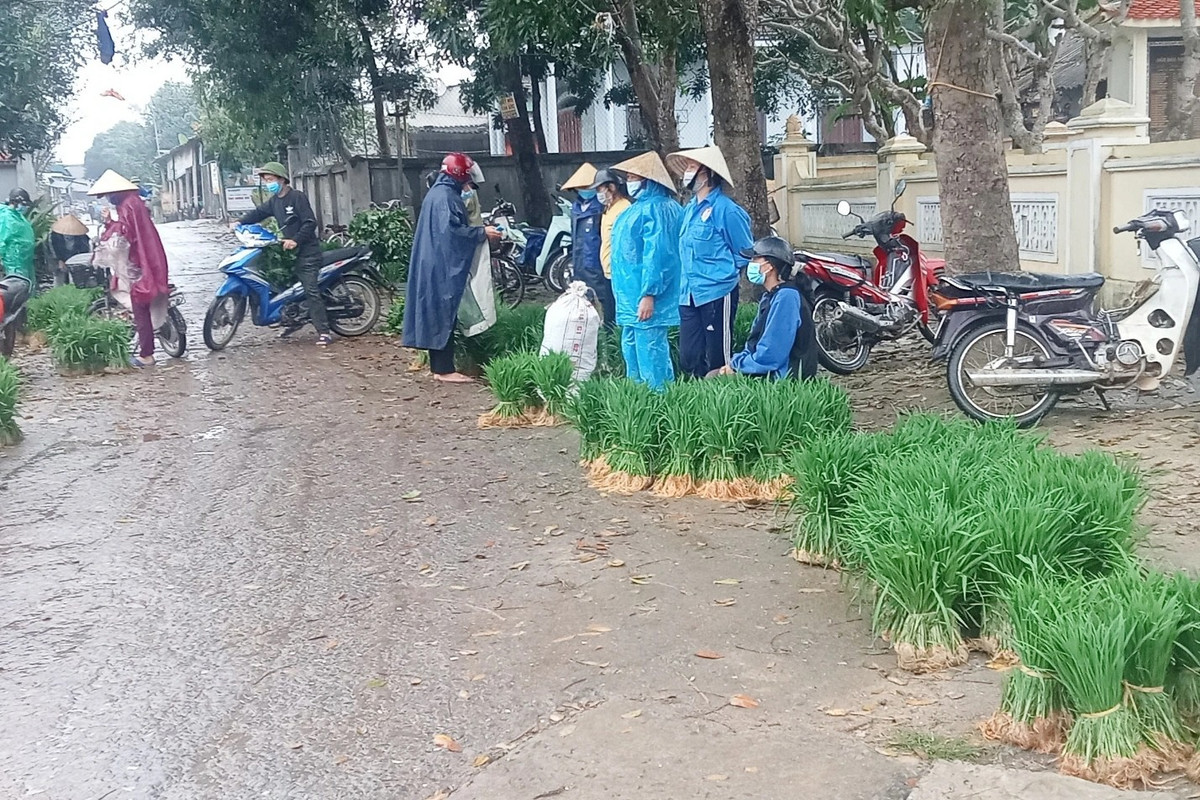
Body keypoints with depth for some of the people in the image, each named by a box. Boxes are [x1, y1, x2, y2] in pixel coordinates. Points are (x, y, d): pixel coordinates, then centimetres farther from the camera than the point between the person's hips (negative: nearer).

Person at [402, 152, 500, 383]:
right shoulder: (446, 196, -15)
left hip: (433, 264, 11)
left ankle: (438, 365, 16)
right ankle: (444, 369, -6)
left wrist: (478, 229, 18)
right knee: (446, 315, -8)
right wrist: (482, 232, -18)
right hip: (444, 266, -11)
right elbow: (452, 230, -24)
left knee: (437, 314, 12)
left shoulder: (437, 192, 17)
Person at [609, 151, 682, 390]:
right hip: (631, 296, 11)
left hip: (645, 298, -11)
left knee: (650, 352, -9)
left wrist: (648, 295, -26)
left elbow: (656, 254, -23)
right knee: (631, 350, 17)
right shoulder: (640, 206, 17)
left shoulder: (655, 209, -16)